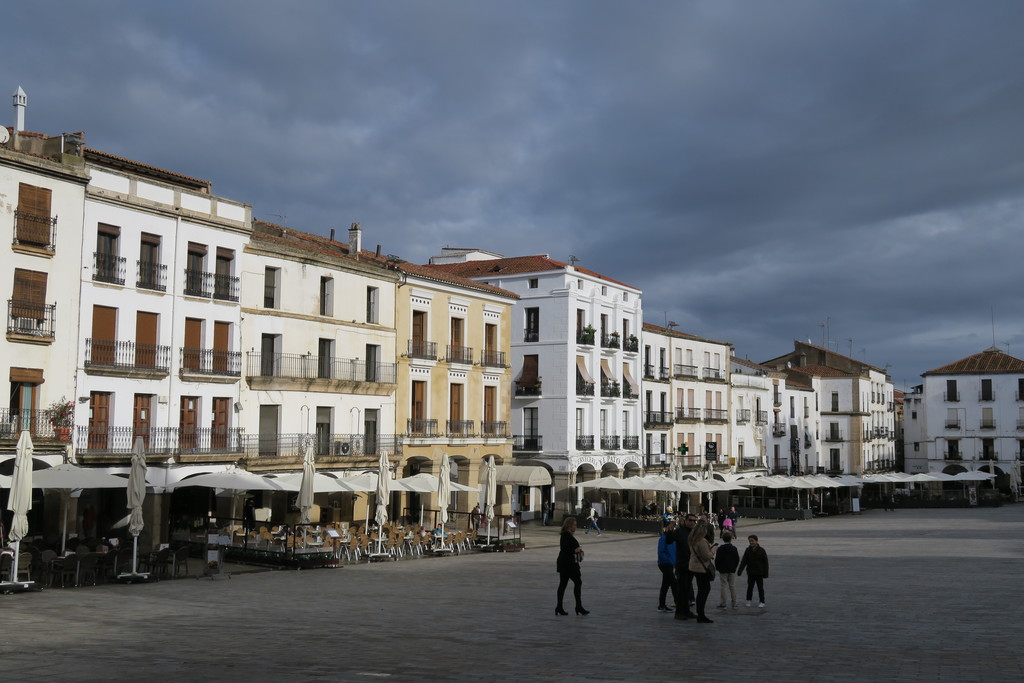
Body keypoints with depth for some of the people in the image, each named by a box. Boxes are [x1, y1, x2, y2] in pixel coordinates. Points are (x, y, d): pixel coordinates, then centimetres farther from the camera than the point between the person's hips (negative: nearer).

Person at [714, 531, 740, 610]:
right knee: (732, 586, 8)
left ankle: (723, 603, -1)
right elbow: (737, 559, 7)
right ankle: (734, 604, 10)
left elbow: (717, 560, -9)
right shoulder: (734, 548, 1)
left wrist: (717, 568, 6)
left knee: (724, 586, -1)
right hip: (732, 570, 3)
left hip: (723, 570, -3)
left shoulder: (720, 549, -10)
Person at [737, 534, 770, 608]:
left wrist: (765, 573, -6)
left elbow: (765, 562, -3)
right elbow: (743, 561, -5)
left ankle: (762, 602, 16)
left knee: (760, 588, 6)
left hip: (759, 573, -2)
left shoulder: (761, 550, -7)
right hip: (750, 573, 2)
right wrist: (740, 571, -15)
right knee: (750, 587, 8)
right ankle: (748, 601, 21)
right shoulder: (748, 550, -2)